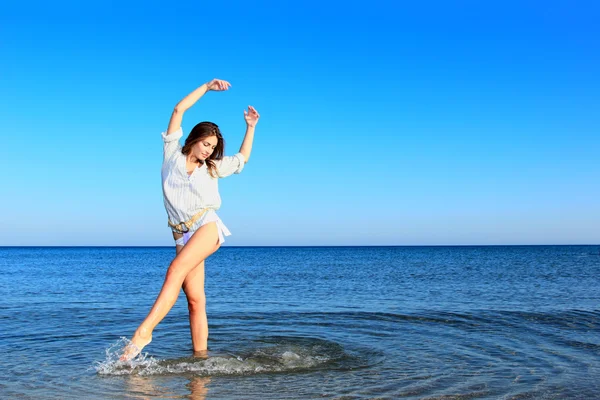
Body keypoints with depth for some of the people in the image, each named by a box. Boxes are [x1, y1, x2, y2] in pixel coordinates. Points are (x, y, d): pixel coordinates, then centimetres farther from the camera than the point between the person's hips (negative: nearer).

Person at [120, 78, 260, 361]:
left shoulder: (212, 168, 20)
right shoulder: (172, 155, 14)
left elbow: (243, 158, 34)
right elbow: (179, 110, 12)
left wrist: (251, 127, 30)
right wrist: (206, 87, 14)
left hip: (207, 226, -1)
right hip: (182, 235, 1)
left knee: (176, 269, -28)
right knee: (195, 299, -7)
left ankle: (144, 330, -36)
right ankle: (200, 358, -8)